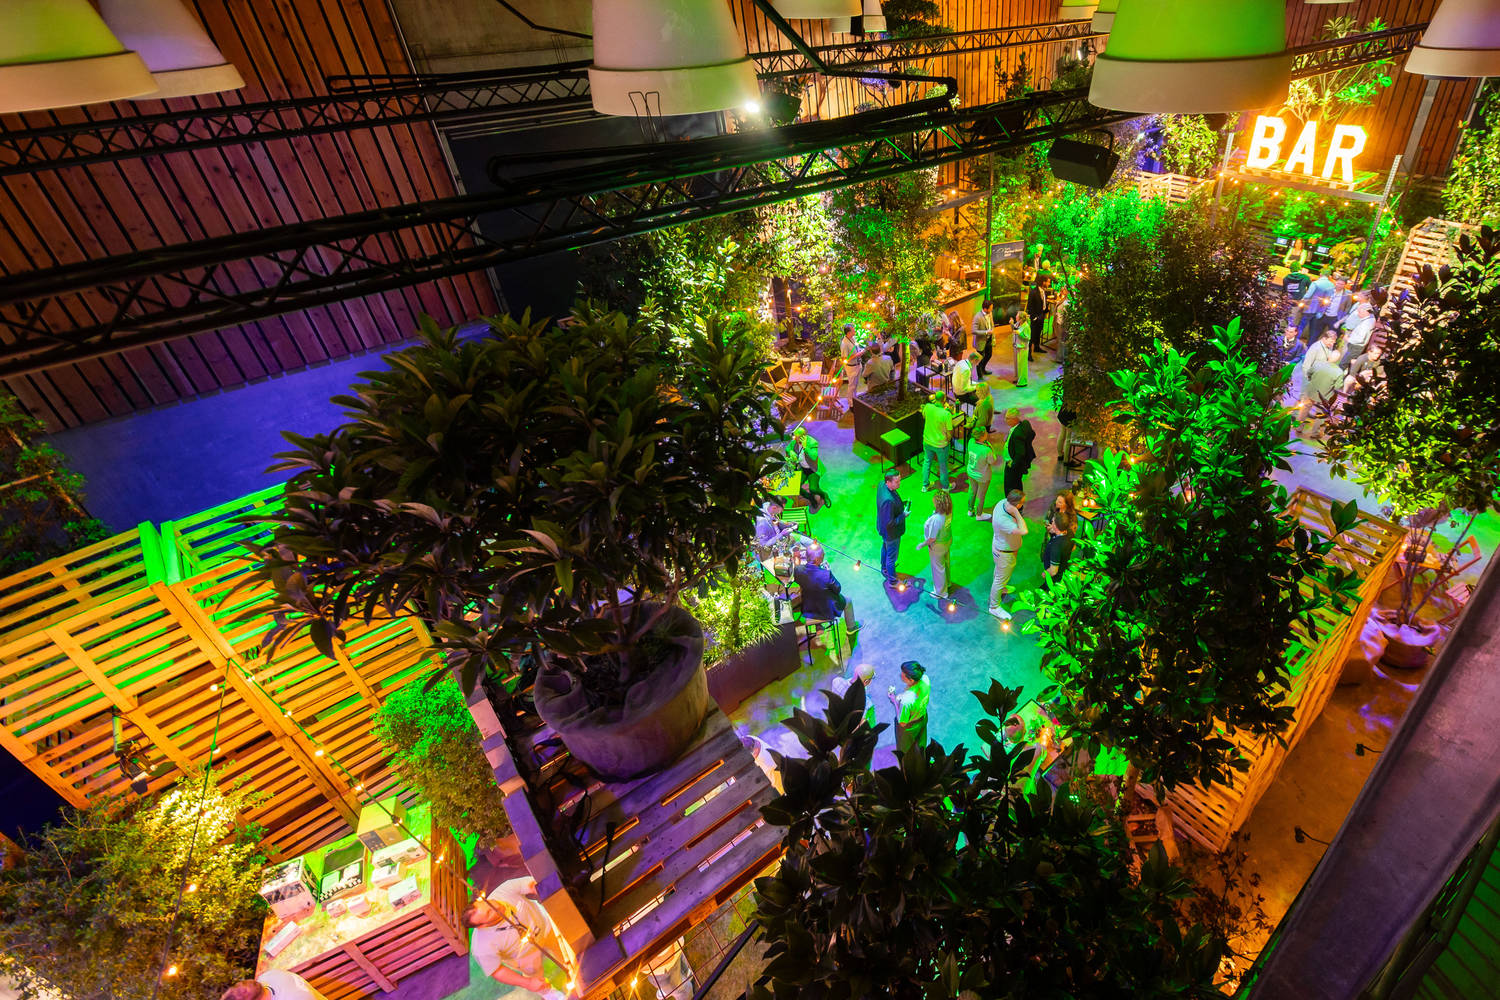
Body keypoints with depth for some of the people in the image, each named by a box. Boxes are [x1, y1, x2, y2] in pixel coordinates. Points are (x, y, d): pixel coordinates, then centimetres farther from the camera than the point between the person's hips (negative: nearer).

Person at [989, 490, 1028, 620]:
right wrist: (1016, 512, -49)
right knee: (1001, 579, 13)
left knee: (999, 571, 34)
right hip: (1004, 553, -9)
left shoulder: (1003, 502, -18)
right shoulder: (1002, 520, -45)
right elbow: (1023, 531, -54)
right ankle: (994, 607, 33)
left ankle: (1001, 588, 63)